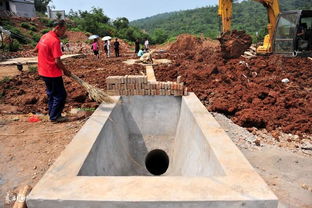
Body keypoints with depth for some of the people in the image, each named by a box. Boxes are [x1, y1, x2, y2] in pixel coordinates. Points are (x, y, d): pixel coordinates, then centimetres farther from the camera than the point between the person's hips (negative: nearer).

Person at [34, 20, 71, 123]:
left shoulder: (44, 36, 8)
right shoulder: (55, 40, -19)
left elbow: (35, 50, 21)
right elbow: (57, 61, -21)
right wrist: (65, 71, -8)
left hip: (43, 72, 9)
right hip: (53, 73, -9)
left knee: (51, 94, 18)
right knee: (60, 95, 2)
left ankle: (52, 115, 26)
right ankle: (55, 117, 8)